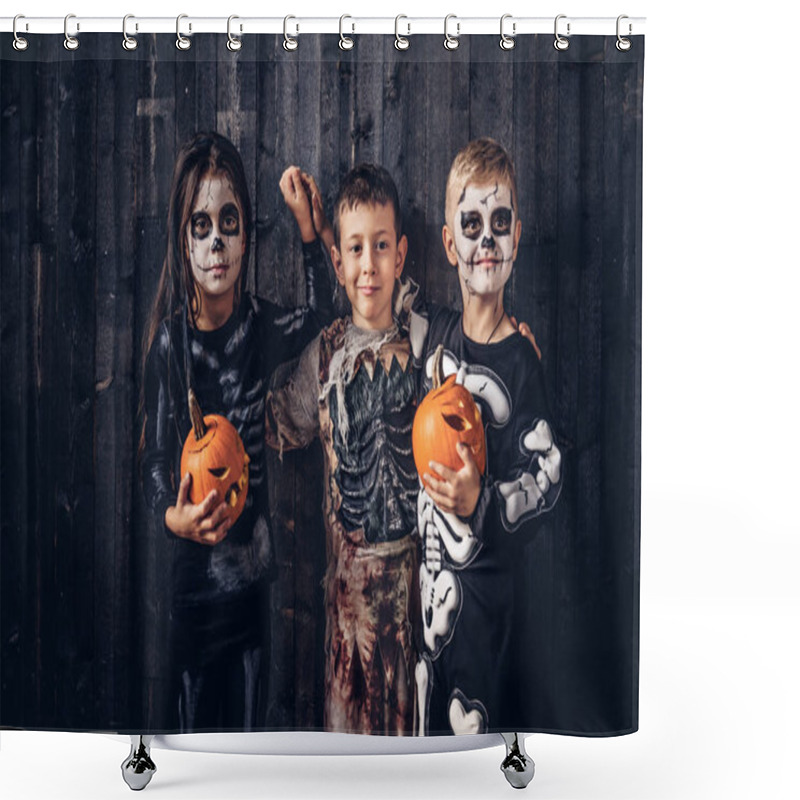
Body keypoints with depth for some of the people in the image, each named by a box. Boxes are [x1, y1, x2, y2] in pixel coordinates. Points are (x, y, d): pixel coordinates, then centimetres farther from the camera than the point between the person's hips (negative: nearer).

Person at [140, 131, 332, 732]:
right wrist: (173, 517, -33)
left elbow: (321, 313, 17)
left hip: (253, 568, 4)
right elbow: (155, 460, -12)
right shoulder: (170, 342, -14)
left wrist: (308, 229, 5)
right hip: (196, 574, -4)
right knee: (197, 722, 8)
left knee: (246, 718, 16)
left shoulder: (260, 326, -2)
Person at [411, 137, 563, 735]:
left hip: (485, 581, -6)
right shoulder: (433, 333, 2)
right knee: (426, 718, 19)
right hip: (429, 575, 6)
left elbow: (550, 473, -14)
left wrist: (481, 501, -30)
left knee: (474, 720, 2)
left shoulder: (521, 359, -13)